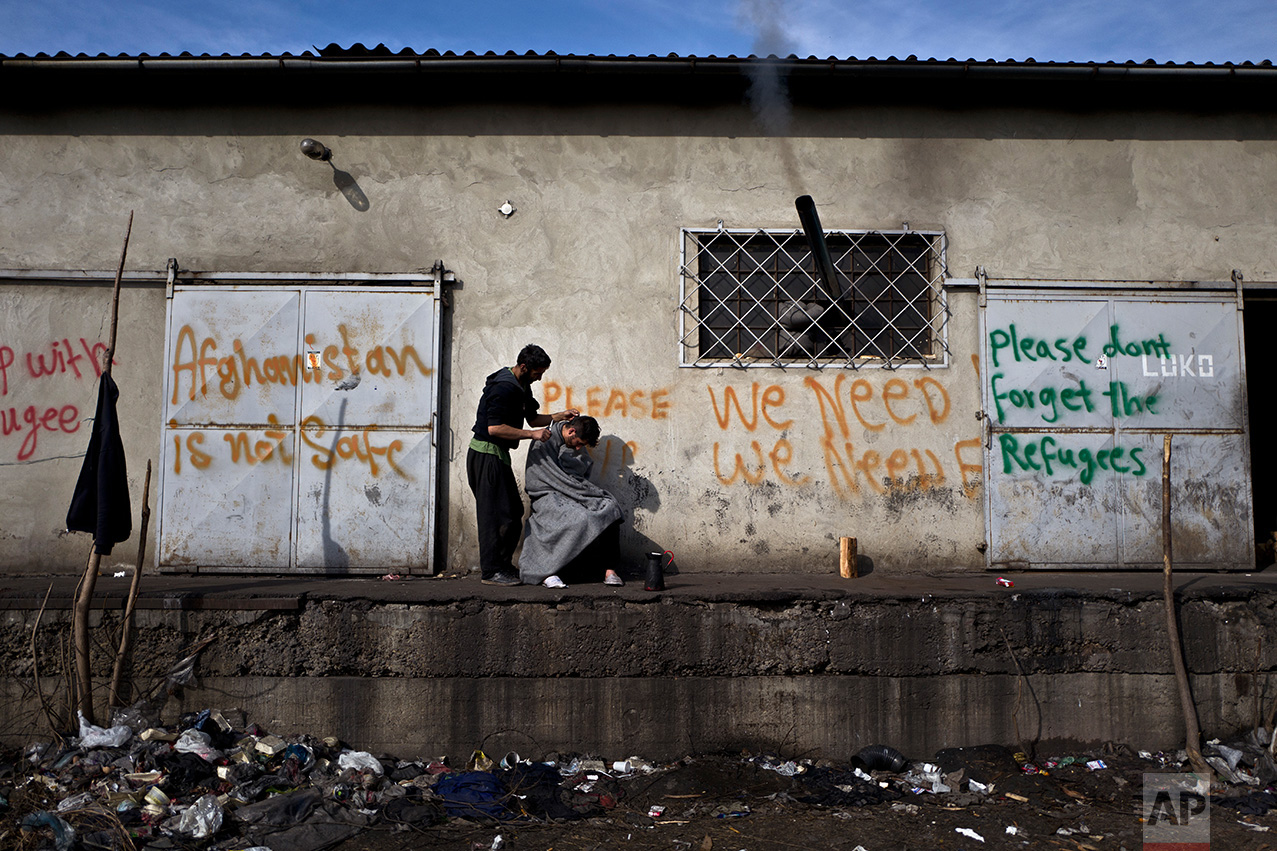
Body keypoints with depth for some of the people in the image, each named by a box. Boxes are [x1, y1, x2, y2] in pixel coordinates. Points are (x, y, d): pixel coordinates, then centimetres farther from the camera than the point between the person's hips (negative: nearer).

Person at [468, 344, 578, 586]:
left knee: (513, 512, 12)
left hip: (498, 455, 10)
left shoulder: (522, 387, 12)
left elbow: (532, 418, 23)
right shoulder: (504, 388, -20)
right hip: (486, 455, -10)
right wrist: (533, 434, -23)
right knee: (494, 514, -7)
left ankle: (501, 564, 21)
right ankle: (490, 571, 0)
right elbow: (494, 428, -26)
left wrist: (559, 416, 8)